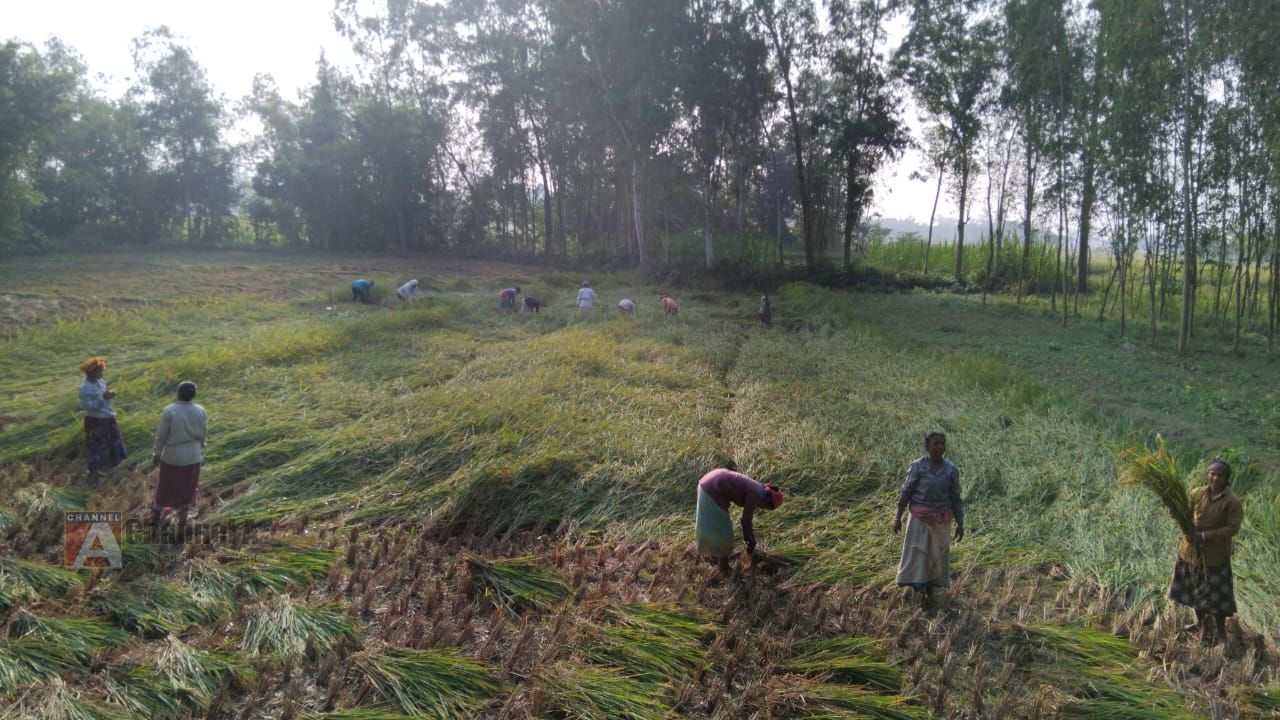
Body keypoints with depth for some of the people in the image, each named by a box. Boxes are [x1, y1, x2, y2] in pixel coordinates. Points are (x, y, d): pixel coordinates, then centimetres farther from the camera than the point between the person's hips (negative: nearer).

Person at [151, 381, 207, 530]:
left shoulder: (169, 411, -16)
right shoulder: (200, 411, -8)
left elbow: (161, 435, -11)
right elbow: (204, 435, 0)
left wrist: (157, 454, 2)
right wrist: (201, 453, 14)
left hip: (171, 455, -1)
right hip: (193, 456, 1)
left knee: (165, 486, 16)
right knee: (188, 487, 16)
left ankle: (155, 517, 28)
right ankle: (182, 518, 22)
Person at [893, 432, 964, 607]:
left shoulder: (951, 470, -3)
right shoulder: (917, 466, -8)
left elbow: (956, 498, 4)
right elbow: (906, 491, -3)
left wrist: (960, 523, 5)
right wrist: (898, 516, -5)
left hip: (942, 518, 2)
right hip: (920, 516, -2)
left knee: (938, 553, 10)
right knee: (918, 552, -3)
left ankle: (930, 586, 26)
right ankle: (921, 590, 3)